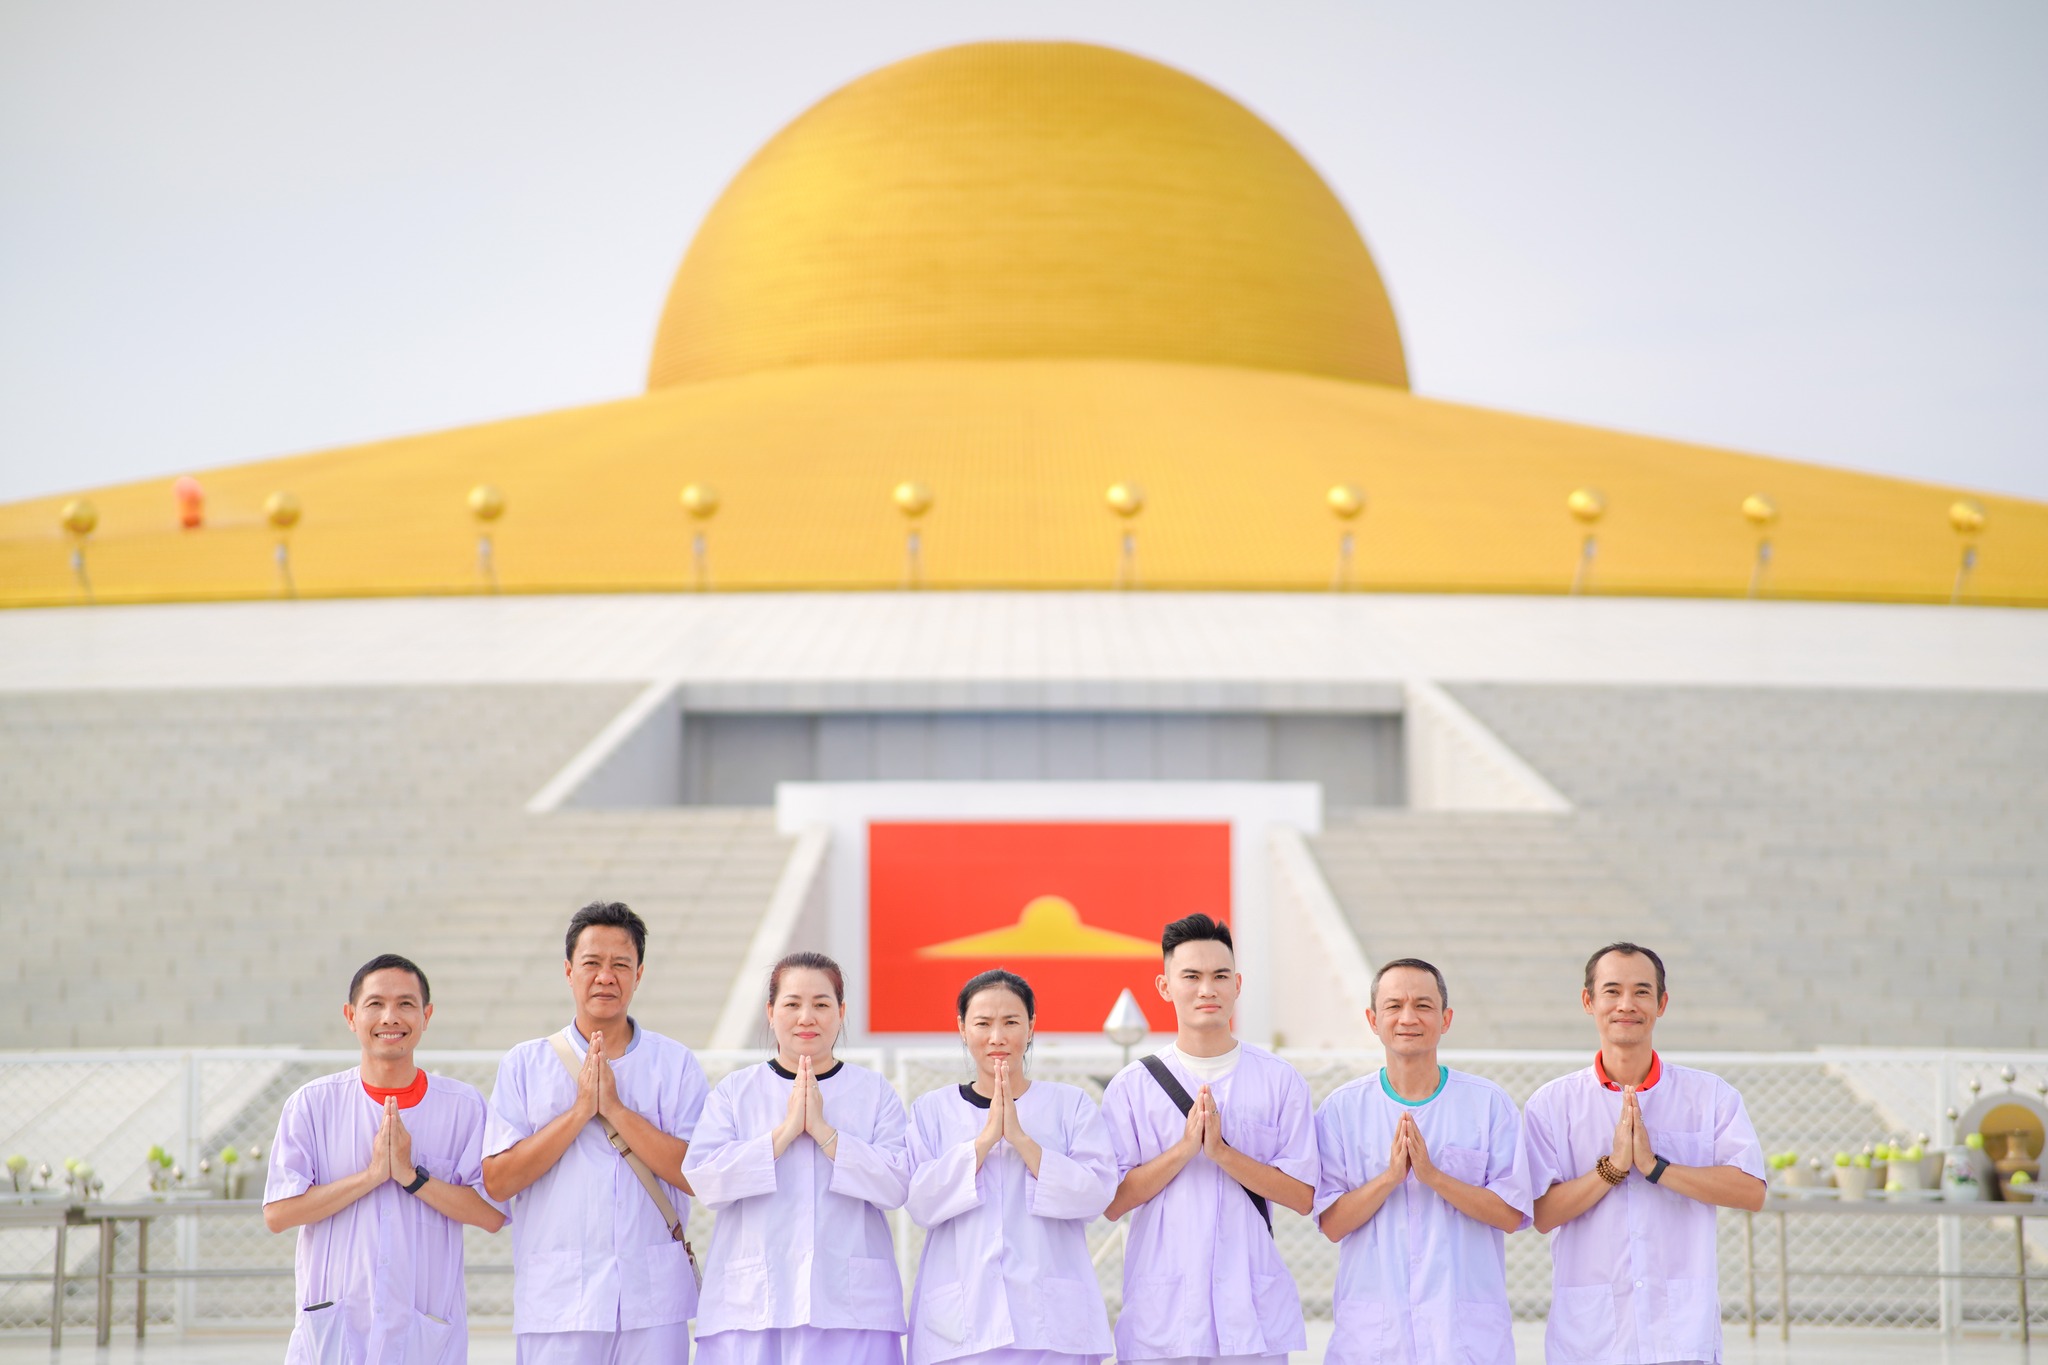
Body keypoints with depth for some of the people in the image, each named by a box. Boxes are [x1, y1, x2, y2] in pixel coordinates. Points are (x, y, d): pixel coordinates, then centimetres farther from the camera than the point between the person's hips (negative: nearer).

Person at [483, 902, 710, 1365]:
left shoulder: (676, 1063, 7)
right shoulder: (524, 1065, 7)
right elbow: (497, 1180, -2)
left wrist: (616, 1109, -9)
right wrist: (580, 1110, -8)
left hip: (654, 1297, 0)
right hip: (555, 1301, 0)